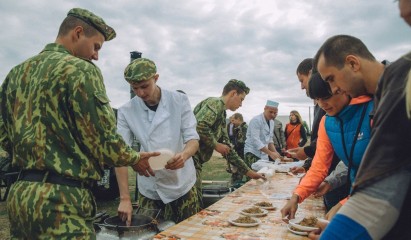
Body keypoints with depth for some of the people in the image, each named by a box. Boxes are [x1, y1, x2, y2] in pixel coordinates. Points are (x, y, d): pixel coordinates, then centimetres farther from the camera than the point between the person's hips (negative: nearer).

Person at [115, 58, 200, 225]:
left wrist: (184, 155, -32)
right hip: (149, 190, 0)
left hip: (181, 185, 0)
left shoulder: (179, 101, -9)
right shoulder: (126, 111, -8)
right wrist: (125, 198, -19)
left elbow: (193, 139, -9)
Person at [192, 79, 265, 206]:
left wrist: (249, 172, 24)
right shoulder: (215, 103, -7)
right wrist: (215, 144, -9)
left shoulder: (222, 116, 22)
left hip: (195, 162, 10)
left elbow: (228, 149, 25)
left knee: (197, 204, 14)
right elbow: (199, 126, -25)